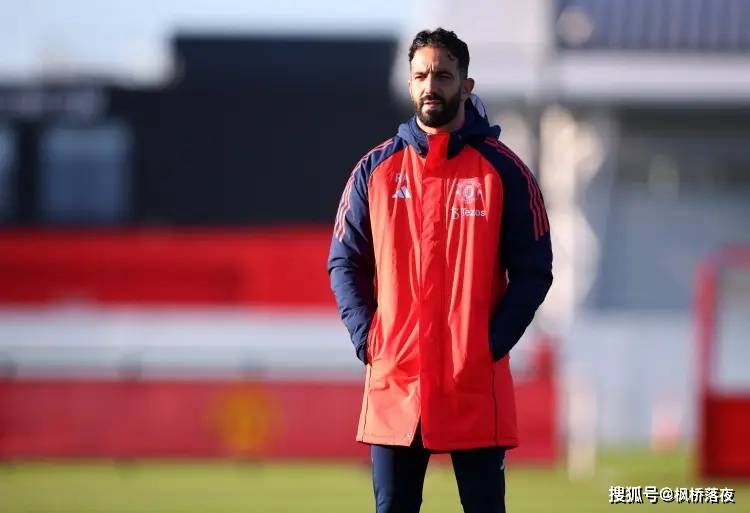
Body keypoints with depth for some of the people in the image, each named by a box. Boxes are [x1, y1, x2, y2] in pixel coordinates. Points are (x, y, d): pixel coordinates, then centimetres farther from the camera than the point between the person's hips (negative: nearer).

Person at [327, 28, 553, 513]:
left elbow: (533, 271, 1)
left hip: (476, 383, -2)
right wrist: (366, 337, -4)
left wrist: (495, 340, -10)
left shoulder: (503, 171, 2)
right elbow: (345, 261, 10)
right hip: (392, 381, 2)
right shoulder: (375, 169, 9)